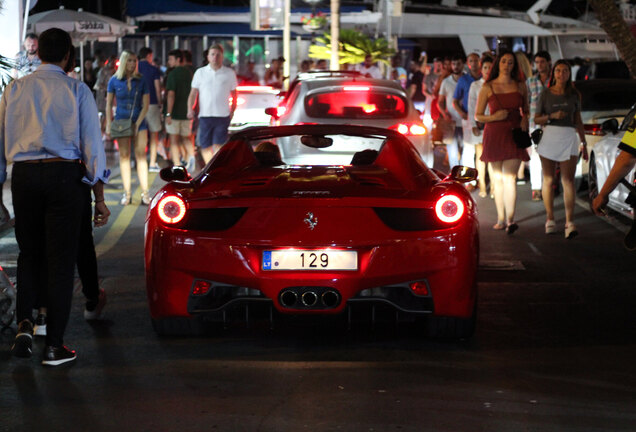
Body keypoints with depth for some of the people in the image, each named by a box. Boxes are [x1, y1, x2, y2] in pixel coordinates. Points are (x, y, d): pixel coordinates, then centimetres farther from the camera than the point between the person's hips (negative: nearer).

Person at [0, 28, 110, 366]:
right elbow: (92, 145, -2)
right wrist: (99, 198, 1)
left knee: (29, 254, 18)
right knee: (60, 260, 3)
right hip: (64, 174, -2)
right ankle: (54, 346, 5)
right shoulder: (77, 90, 0)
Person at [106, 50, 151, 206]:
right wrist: (108, 124, -1)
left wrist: (137, 124, -6)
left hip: (139, 121, 0)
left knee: (141, 155, -6)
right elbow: (108, 104, 6)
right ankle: (127, 193, 3)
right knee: (124, 156, 1)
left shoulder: (141, 81, 1)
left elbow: (146, 105, 2)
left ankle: (145, 193, -8)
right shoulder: (115, 81, 2)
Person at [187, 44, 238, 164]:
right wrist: (190, 109, -7)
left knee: (219, 145, -9)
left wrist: (232, 110, 8)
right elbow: (193, 93, 7)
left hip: (223, 115, -1)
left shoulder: (229, 73, 6)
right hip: (205, 115, 1)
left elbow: (234, 93, 14)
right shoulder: (200, 72, 7)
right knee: (205, 146, 3)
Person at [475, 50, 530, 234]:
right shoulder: (488, 87, 3)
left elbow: (526, 110, 22)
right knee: (498, 178, 6)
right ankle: (501, 218, 13)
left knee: (510, 177, -13)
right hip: (494, 134, 0)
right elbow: (477, 116, 4)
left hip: (514, 134, 0)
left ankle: (510, 219, -21)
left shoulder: (520, 86, 9)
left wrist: (525, 120, -1)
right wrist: (494, 117, -14)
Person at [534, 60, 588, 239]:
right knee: (548, 179, 4)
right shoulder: (546, 94, 6)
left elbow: (578, 121, 16)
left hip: (569, 137, 0)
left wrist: (583, 143, 15)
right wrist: (552, 116, -11)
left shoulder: (574, 95, 10)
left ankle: (569, 222, -18)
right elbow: (536, 119, 6)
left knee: (568, 180, -10)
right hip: (549, 136, 0)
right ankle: (550, 219, 14)